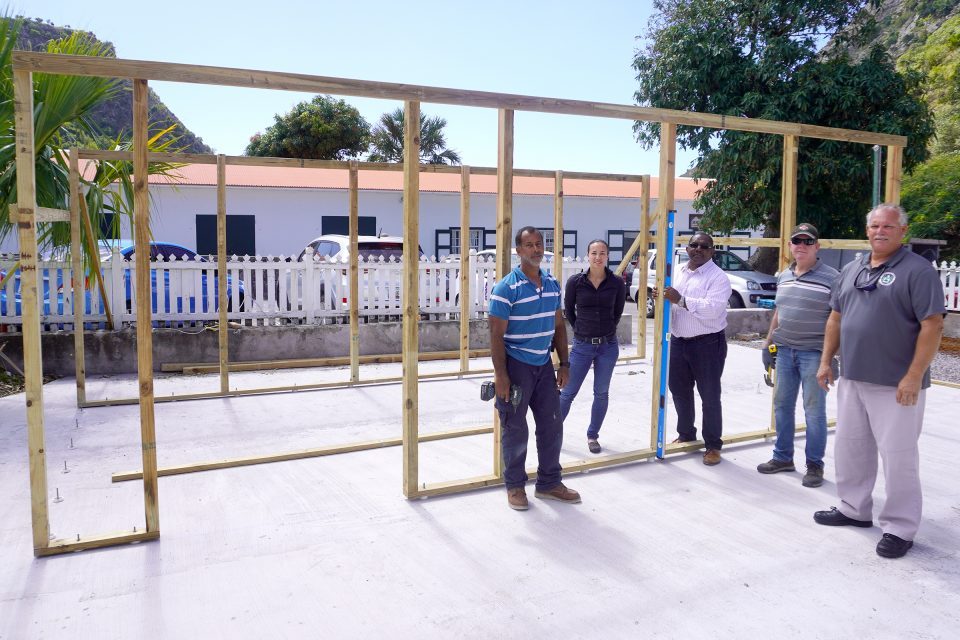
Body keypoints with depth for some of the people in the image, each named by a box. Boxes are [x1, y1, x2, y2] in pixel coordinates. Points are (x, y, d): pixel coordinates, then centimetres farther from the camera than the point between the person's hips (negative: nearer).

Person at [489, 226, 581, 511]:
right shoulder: (507, 288, -13)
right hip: (516, 366, -6)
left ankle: (549, 483, 26)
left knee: (552, 424, 11)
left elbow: (558, 325, 14)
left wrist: (564, 364, 10)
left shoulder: (553, 284, 7)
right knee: (515, 429, 5)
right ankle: (515, 486, 21)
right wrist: (500, 375, -18)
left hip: (544, 365, 6)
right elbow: (496, 334, -14)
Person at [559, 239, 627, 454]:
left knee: (602, 393, 11)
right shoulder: (575, 281, -8)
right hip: (582, 345, -1)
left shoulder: (617, 283, -6)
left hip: (608, 346, 1)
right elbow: (568, 309, 8)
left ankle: (592, 436, 26)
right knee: (568, 392, 4)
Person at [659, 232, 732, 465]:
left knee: (709, 396, 1)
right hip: (678, 341, 7)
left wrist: (681, 300, -29)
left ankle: (713, 445, 13)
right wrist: (663, 297, -2)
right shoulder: (678, 271, 11)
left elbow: (713, 308, -25)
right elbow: (670, 303, 21)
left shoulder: (718, 277, -11)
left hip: (707, 343, -7)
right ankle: (686, 434, 36)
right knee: (679, 391, 17)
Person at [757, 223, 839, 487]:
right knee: (782, 405, 13)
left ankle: (814, 465, 15)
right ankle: (783, 457, 26)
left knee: (814, 410, 2)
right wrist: (768, 342, 17)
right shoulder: (784, 276, 12)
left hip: (814, 353, -6)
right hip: (784, 350, 6)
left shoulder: (831, 277, -9)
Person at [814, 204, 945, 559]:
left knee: (898, 456, 1)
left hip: (896, 385, -7)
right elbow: (836, 318, 17)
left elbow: (932, 325, -15)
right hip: (852, 379, 7)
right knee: (850, 447, 16)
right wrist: (826, 361, 12)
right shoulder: (851, 270, 12)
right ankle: (854, 509, 32)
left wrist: (914, 376, -19)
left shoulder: (917, 271, -9)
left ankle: (900, 528, 14)